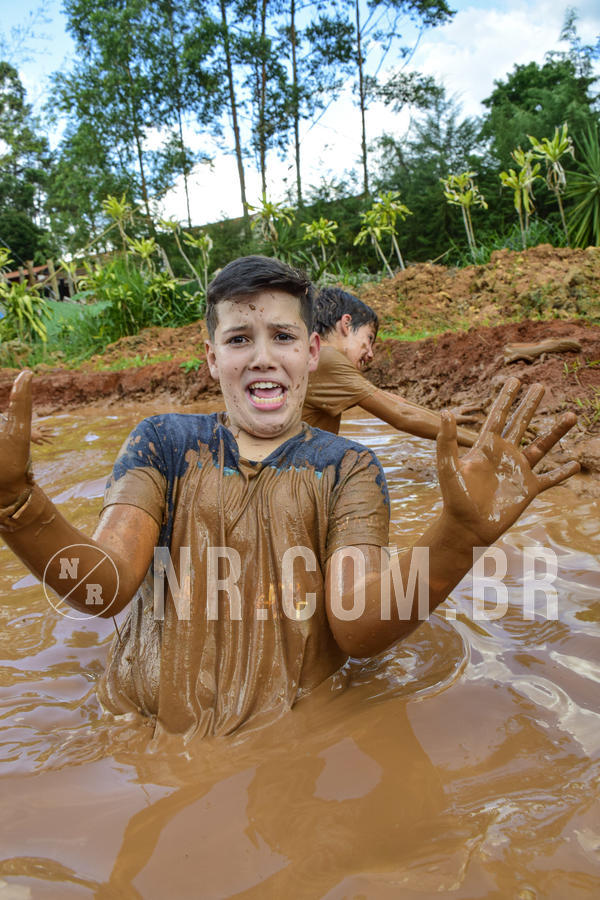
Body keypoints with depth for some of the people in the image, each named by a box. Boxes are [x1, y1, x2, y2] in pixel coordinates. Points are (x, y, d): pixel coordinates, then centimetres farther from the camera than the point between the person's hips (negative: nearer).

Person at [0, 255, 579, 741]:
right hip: (146, 724, 1)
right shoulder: (162, 443, 3)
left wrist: (459, 534, -32)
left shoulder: (347, 469, 0)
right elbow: (105, 585, -11)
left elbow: (358, 624, -14)